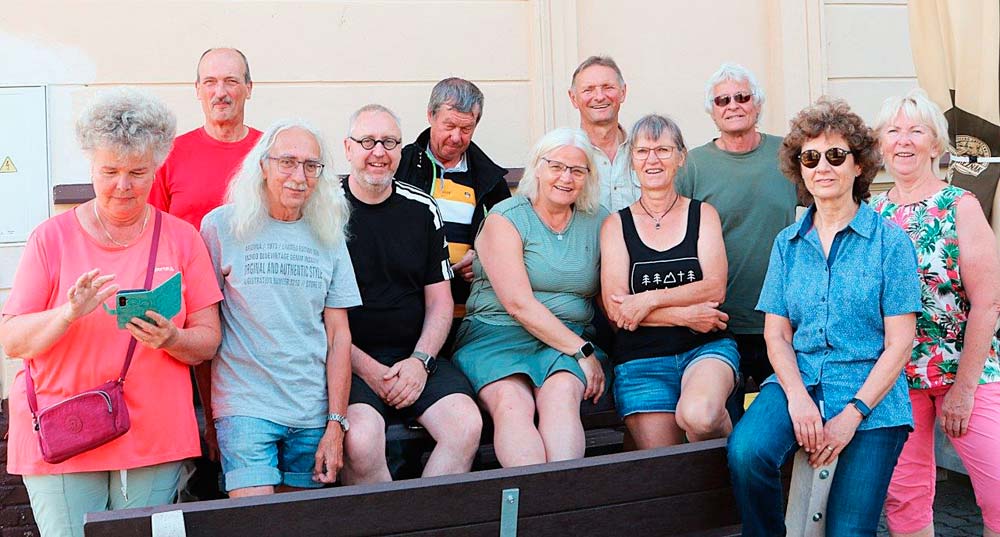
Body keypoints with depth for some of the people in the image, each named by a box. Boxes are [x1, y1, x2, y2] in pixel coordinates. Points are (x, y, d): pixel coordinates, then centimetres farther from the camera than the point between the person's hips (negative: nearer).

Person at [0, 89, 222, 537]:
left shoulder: (182, 238, 6)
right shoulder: (51, 238, 2)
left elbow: (208, 341, 5)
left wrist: (171, 339, -17)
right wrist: (68, 314, -19)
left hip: (155, 437, 1)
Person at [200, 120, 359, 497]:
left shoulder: (328, 235, 9)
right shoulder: (222, 226, -1)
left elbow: (338, 335, 7)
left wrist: (336, 424, 1)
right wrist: (210, 420, 2)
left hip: (313, 413, 3)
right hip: (245, 405, -3)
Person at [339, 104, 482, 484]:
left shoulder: (422, 210, 11)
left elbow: (440, 300, 13)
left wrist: (421, 360, -4)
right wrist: (365, 368, -11)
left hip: (416, 356, 4)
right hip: (348, 360, -3)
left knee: (467, 425, -21)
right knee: (361, 438, -31)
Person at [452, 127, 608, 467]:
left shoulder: (597, 222, 13)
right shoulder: (505, 219, 0)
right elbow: (519, 304, -9)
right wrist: (582, 351, -13)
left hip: (572, 342, 2)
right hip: (497, 334, -2)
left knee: (562, 396, -31)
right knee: (511, 404, -33)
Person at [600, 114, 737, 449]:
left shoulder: (703, 215, 11)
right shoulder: (616, 225, 8)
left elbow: (715, 288, -3)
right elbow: (616, 311, -3)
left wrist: (650, 299, -13)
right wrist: (685, 315, -11)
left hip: (705, 347, 0)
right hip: (641, 358, 0)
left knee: (697, 415, -32)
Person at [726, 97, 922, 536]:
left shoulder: (889, 241, 1)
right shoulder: (788, 243, 11)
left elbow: (899, 344, -3)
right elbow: (776, 334, 6)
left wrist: (852, 414, -12)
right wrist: (797, 396, -12)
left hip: (870, 395, -2)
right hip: (798, 382, 2)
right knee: (746, 451, -27)